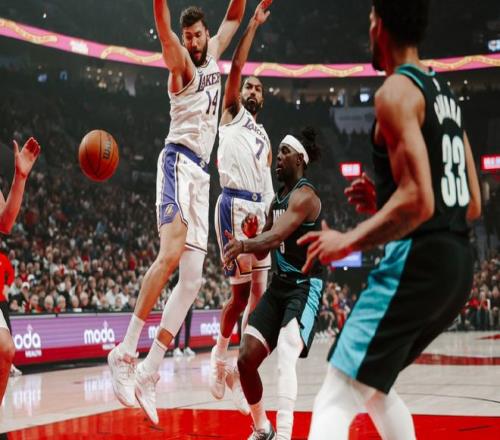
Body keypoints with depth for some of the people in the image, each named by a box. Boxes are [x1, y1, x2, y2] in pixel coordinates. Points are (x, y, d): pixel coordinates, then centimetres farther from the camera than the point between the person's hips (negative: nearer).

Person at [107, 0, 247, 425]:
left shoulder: (214, 55, 17)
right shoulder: (182, 64, -3)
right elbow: (165, 34, -23)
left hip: (201, 173, 7)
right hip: (179, 162, -7)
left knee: (192, 280, -1)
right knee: (171, 253, -28)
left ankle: (148, 373, -2)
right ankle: (126, 351, -26)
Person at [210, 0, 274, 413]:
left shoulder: (265, 137, 25)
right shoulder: (231, 114, 10)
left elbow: (267, 183, 19)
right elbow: (236, 67, -4)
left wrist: (264, 212, -1)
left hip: (259, 210, 6)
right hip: (234, 205, -6)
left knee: (258, 291, 2)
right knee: (241, 291, -6)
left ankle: (241, 366, 10)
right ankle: (220, 354, 14)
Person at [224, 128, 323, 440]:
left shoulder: (305, 195, -14)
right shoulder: (278, 199, 14)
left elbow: (276, 236, -32)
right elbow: (264, 249, 17)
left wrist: (244, 245, -50)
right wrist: (241, 245, -5)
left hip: (305, 286, -8)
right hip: (280, 284, 9)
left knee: (285, 359, -26)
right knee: (246, 359, 3)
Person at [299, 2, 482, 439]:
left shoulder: (397, 91, -10)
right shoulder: (445, 93, 18)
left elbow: (418, 201, -21)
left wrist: (349, 241, -12)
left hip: (418, 261, -9)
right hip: (457, 265, 9)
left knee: (335, 402, -11)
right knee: (372, 381, 27)